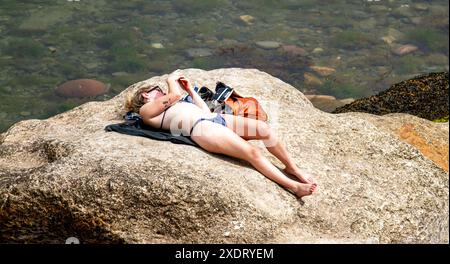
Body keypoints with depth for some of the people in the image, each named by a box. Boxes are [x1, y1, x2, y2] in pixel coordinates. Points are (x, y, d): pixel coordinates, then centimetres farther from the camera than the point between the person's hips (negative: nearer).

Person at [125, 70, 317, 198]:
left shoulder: (173, 106, 37)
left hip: (214, 119, 8)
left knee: (263, 128, -14)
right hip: (200, 128, -8)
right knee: (252, 152, -24)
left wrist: (190, 90, 32)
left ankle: (292, 167, -4)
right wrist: (171, 80, 20)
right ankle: (293, 186, -25)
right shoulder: (146, 110, 13)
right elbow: (175, 95, 0)